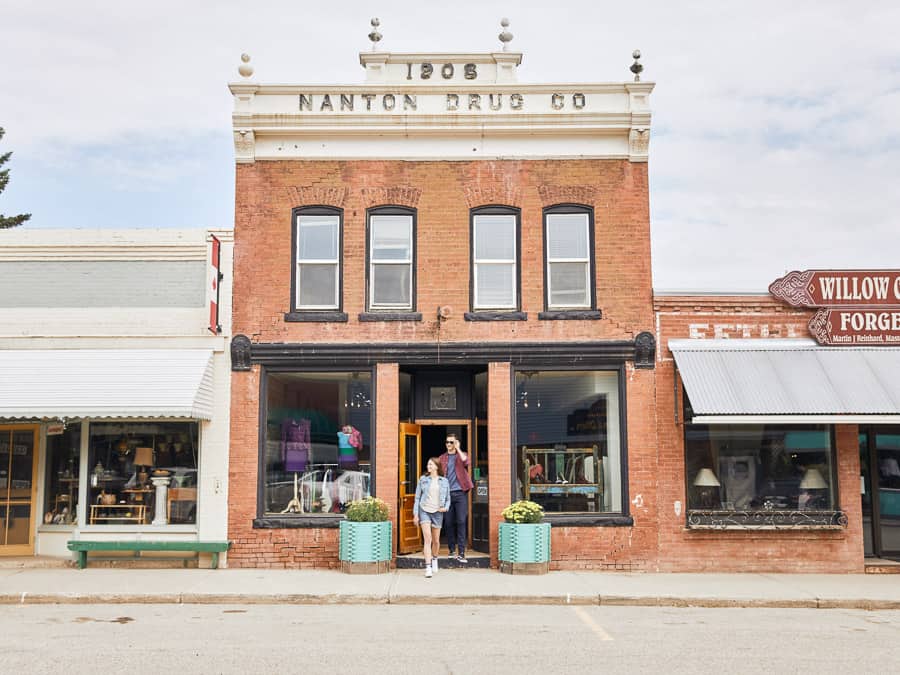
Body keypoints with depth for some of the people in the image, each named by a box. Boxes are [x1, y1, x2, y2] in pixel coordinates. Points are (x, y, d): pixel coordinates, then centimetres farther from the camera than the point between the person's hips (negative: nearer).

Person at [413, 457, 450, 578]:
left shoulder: (444, 481, 5)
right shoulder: (423, 480, 3)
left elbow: (448, 499, 11)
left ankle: (434, 559, 41)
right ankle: (428, 568, -16)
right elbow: (417, 497, 4)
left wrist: (446, 508, -9)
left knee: (436, 540, 11)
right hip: (424, 511, -1)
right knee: (427, 538, -14)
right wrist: (415, 514, -1)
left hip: (437, 512, 1)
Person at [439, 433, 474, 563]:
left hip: (460, 493, -2)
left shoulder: (461, 455, 8)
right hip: (447, 493, 2)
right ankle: (452, 550, 17)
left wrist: (457, 449, -9)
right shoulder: (442, 458, 13)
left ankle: (461, 553, -9)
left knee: (461, 522, -8)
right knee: (449, 522, 5)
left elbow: (466, 462, -16)